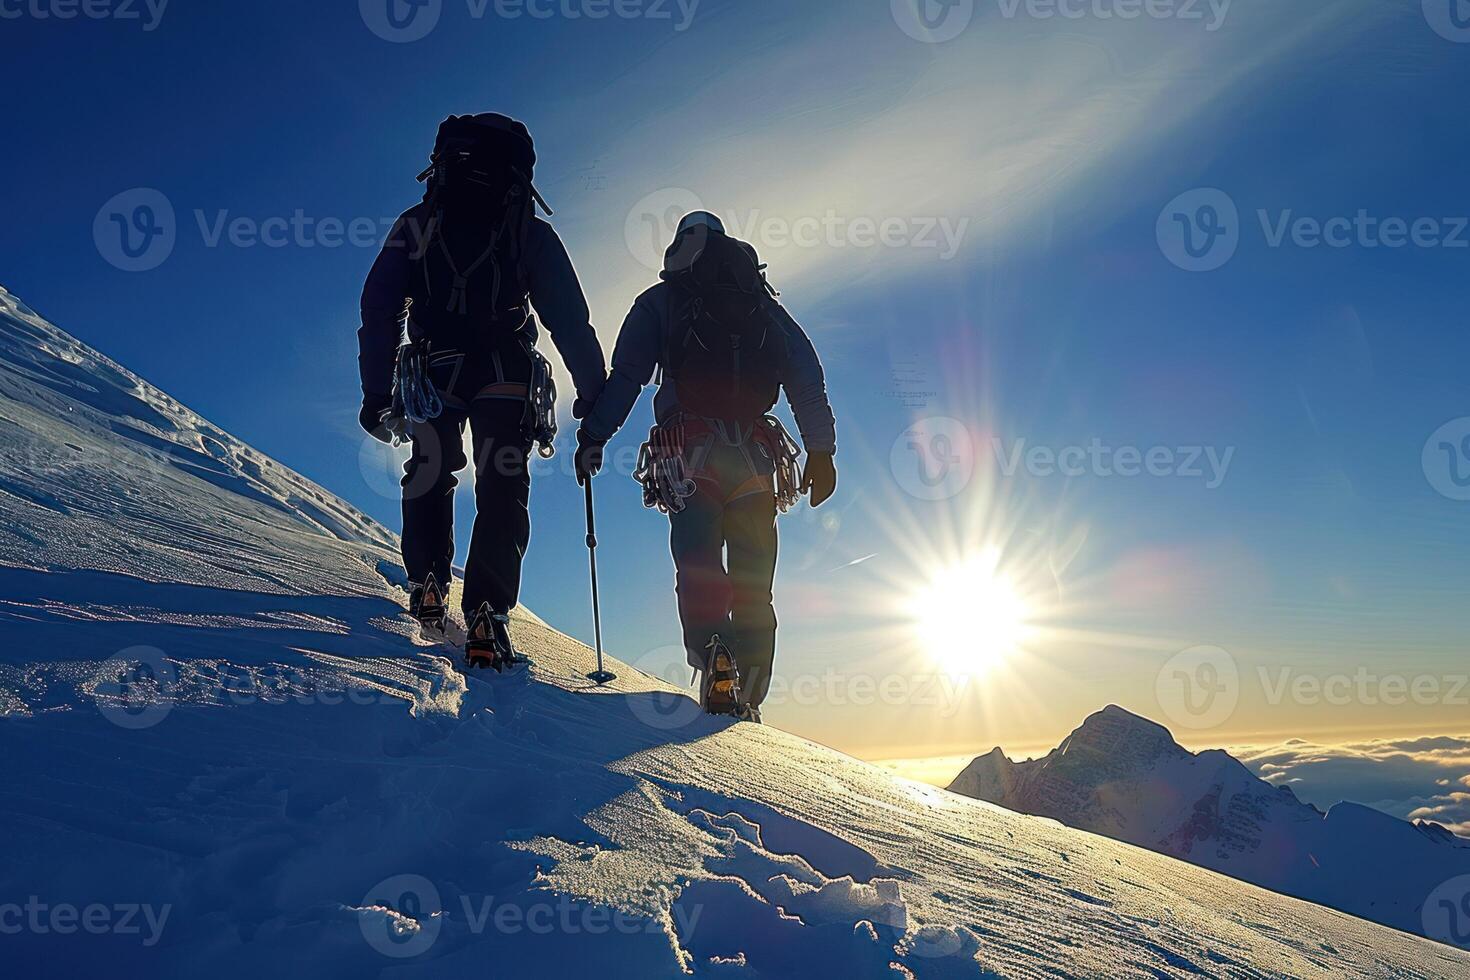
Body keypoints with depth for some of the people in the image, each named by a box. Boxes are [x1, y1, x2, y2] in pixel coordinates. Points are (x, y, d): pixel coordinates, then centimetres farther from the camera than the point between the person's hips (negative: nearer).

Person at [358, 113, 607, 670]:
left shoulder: (416, 226, 11)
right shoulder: (530, 232, 7)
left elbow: (379, 313, 7)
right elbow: (570, 319, 3)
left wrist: (376, 394, 9)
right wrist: (595, 395, 6)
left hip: (433, 377, 2)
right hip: (507, 382, -2)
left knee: (429, 480, 23)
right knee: (502, 494, 2)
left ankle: (427, 584, 15)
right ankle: (486, 614, -12)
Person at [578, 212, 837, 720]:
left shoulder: (659, 302, 15)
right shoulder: (765, 304, 21)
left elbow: (625, 375, 4)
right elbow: (808, 378, 13)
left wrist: (593, 435, 8)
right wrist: (821, 450, 12)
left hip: (691, 455, -2)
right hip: (755, 457, 2)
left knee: (699, 567, -6)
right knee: (753, 581, 7)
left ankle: (714, 660, -30)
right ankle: (748, 696, 4)